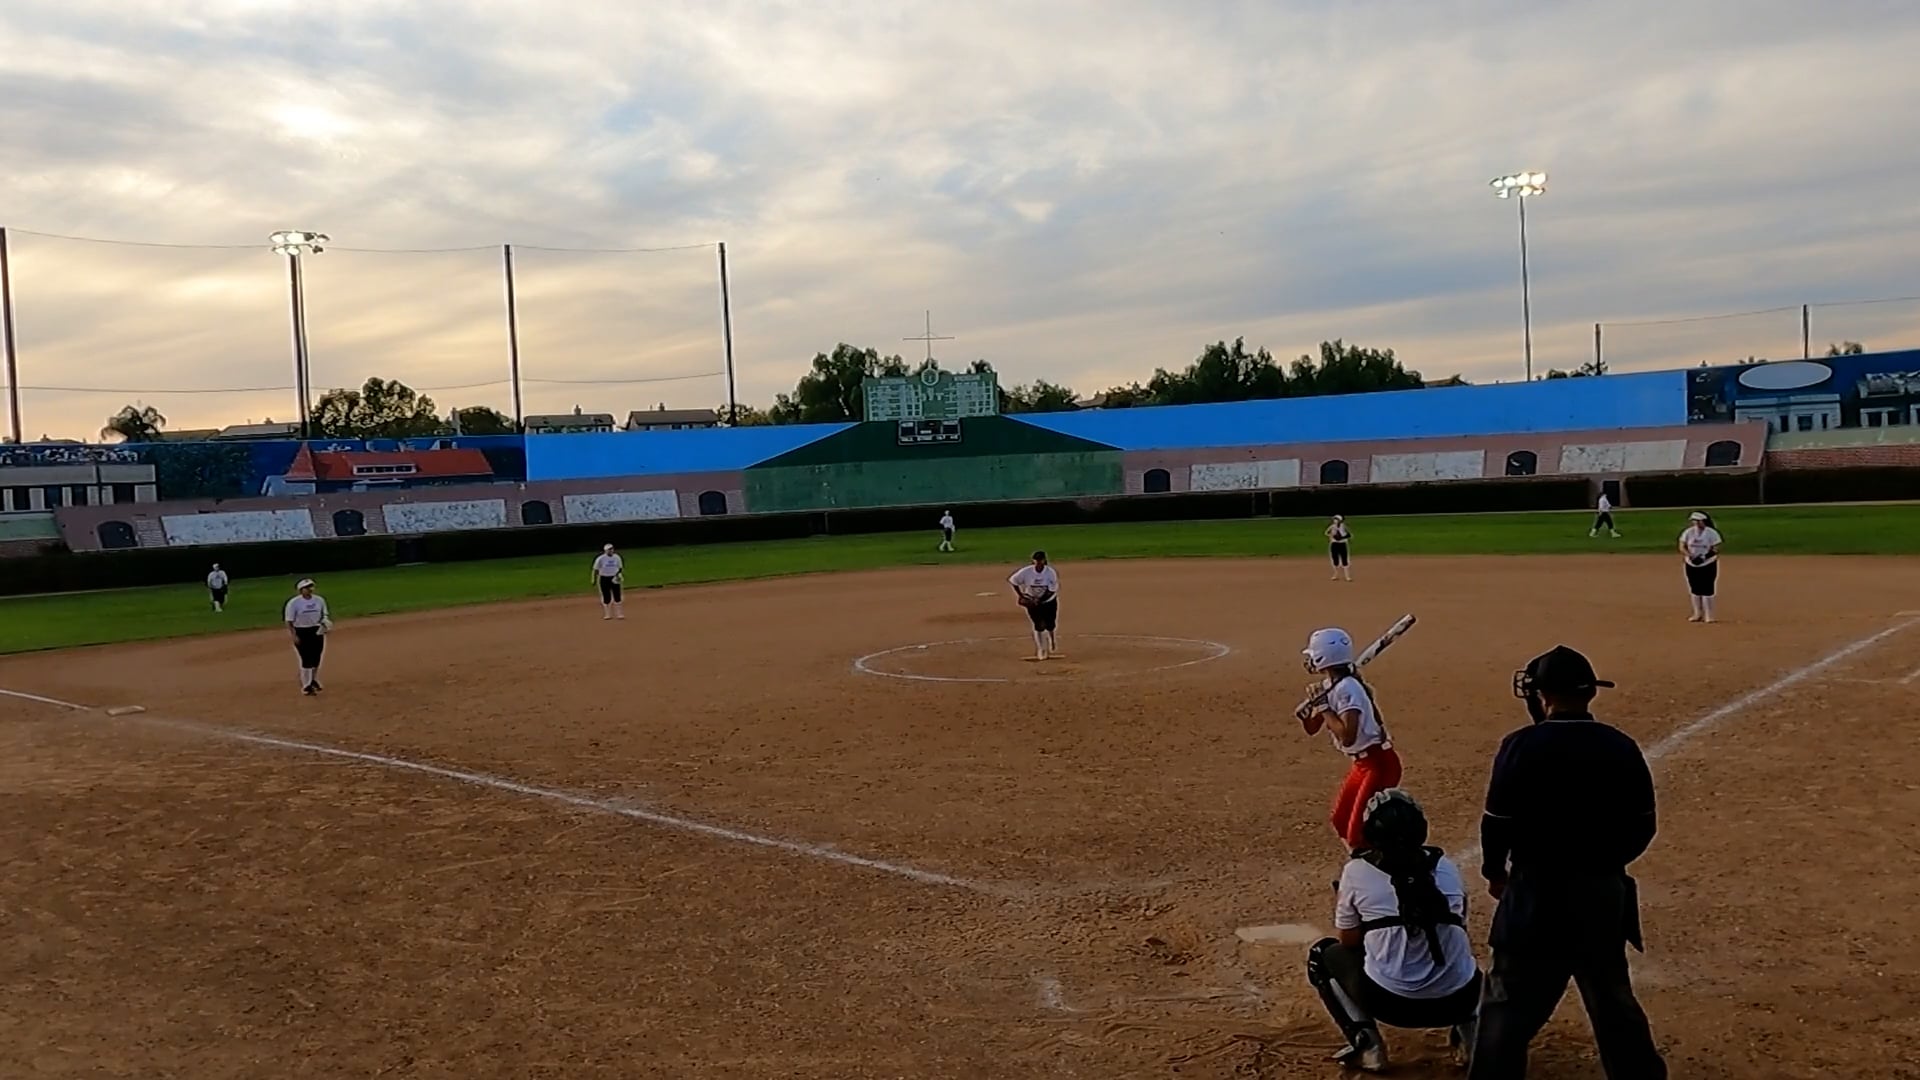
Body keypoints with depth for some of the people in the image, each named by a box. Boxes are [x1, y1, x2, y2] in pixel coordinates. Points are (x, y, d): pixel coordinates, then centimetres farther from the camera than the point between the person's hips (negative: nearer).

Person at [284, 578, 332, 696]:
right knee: (306, 659, -4)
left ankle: (314, 680, 34)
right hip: (302, 633, -5)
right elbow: (289, 621, -9)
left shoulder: (319, 600, 3)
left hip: (317, 632, 5)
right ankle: (306, 685, 7)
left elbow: (325, 615, 14)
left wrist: (326, 623, -7)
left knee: (316, 658, 12)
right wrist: (294, 636, -18)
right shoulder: (293, 603, -10)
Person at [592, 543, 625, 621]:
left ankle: (619, 614, 10)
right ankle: (607, 614, 14)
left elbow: (620, 568, 10)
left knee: (617, 596, 2)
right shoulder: (601, 559, -8)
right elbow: (596, 570, -3)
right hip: (604, 579, -2)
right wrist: (594, 579, -5)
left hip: (614, 579, 2)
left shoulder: (617, 557, 2)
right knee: (606, 597, 3)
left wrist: (623, 576, -4)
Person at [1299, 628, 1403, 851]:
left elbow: (1347, 737, -32)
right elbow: (1311, 728, 14)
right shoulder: (1328, 687, 5)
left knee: (1358, 832, -11)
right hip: (1362, 764, 10)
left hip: (1379, 764, -10)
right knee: (1341, 820, 21)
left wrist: (1323, 706, -24)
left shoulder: (1347, 689, -23)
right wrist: (1311, 703, -5)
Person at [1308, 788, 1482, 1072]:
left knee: (1323, 955, 23)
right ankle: (1469, 1028, 14)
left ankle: (1367, 1043, 7)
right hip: (1458, 999, 4)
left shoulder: (1357, 871, -2)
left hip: (1390, 1001, -4)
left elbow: (1349, 941, 9)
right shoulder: (1445, 866, 8)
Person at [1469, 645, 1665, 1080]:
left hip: (1537, 893, -5)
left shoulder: (1522, 746, -14)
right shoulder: (1622, 748, -1)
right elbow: (1642, 828, 5)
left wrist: (1495, 872, 6)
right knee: (1613, 999, 22)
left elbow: (1497, 824, -12)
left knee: (1509, 1004, 3)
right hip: (1605, 893, 5)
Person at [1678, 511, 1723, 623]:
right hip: (1691, 565, 4)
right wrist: (1690, 555, -21)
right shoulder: (1688, 532, 0)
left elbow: (1716, 550, -11)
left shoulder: (1712, 533, -9)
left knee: (1707, 590, -6)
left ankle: (1708, 616, 3)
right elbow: (1682, 547, -2)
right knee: (1695, 590, 9)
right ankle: (1698, 614, 20)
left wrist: (1704, 557, -28)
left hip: (1708, 565, -4)